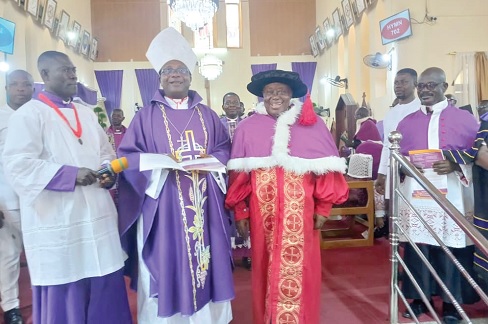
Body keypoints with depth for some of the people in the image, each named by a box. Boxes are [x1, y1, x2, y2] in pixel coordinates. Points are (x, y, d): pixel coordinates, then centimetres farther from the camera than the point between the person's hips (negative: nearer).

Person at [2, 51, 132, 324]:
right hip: (58, 222, -5)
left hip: (97, 217, 6)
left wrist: (108, 172, -2)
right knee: (64, 298, 3)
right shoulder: (29, 114, -3)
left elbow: (106, 152, 20)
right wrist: (70, 175, -20)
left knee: (105, 292, 10)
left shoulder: (87, 114, 17)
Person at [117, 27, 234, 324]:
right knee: (167, 262, 3)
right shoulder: (147, 115, 3)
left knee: (205, 260, 9)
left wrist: (211, 161, -9)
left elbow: (225, 147, 12)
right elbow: (127, 155, -1)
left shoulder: (207, 114, 11)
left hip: (205, 203, 3)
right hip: (163, 205, -2)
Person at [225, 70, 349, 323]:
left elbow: (326, 170, 1)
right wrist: (240, 212, 0)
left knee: (299, 270, 7)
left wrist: (323, 208, -3)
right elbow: (238, 174, 2)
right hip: (262, 215, 1)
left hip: (300, 214, 0)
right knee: (267, 271, 12)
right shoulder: (247, 128, 4)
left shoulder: (313, 125, 3)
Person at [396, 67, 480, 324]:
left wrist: (456, 165, -16)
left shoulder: (465, 119, 4)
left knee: (450, 251, 3)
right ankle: (419, 297, 22)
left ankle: (450, 303, 20)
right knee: (416, 247, 5)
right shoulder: (406, 122, 11)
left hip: (451, 199, -2)